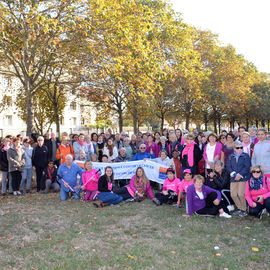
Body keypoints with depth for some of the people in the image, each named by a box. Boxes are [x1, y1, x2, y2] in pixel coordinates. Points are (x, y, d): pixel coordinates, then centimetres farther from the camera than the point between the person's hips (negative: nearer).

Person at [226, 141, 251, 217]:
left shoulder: (245, 156, 2)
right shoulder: (230, 157, 11)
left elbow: (247, 167, -6)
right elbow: (228, 167, 3)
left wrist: (240, 175, -14)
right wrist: (235, 174, -11)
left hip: (243, 178, -4)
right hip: (233, 178, 4)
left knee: (240, 194, -11)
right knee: (233, 195, -1)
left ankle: (244, 210, 8)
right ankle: (239, 208, 19)